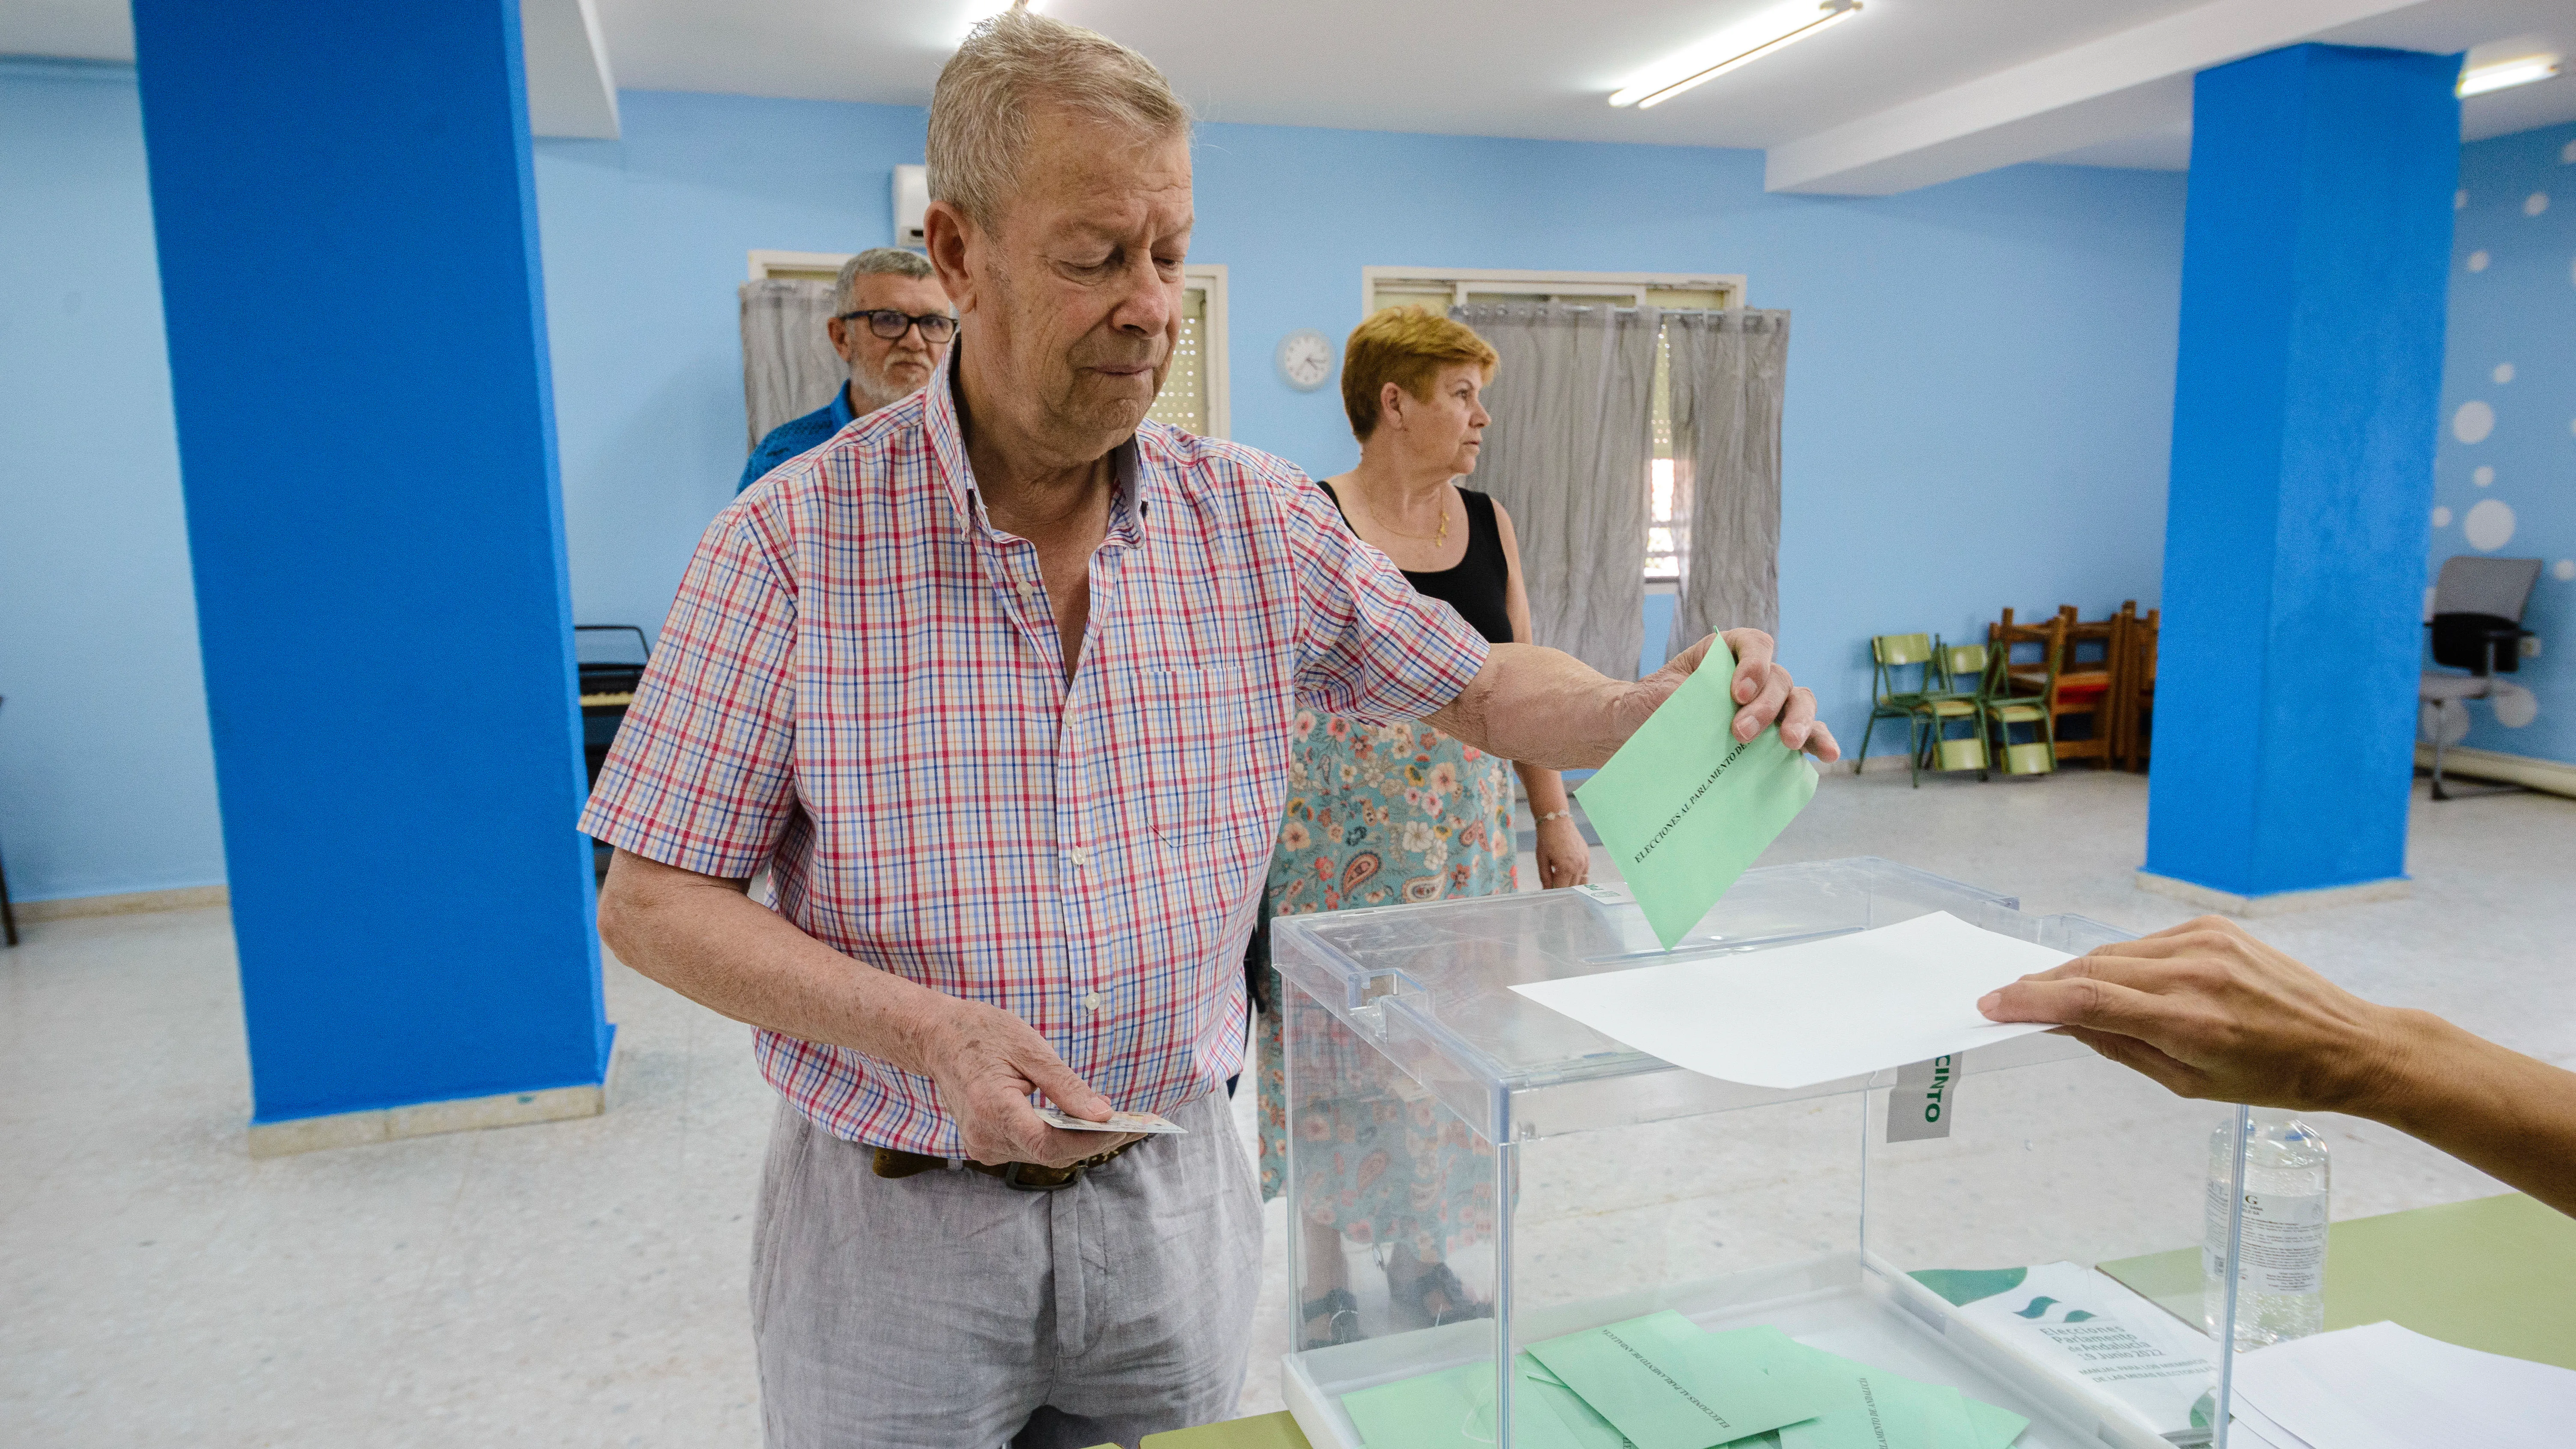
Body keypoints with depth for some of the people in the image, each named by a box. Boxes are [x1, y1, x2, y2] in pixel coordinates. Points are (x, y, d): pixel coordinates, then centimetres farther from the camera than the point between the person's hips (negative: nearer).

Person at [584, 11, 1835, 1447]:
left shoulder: (1259, 518, -3)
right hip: (893, 1209, -2)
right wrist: (926, 1032, -23)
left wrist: (1653, 708, -14)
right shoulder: (794, 539, -13)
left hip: (1175, 1196, 3)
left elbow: (1478, 689, 6)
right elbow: (652, 901, -10)